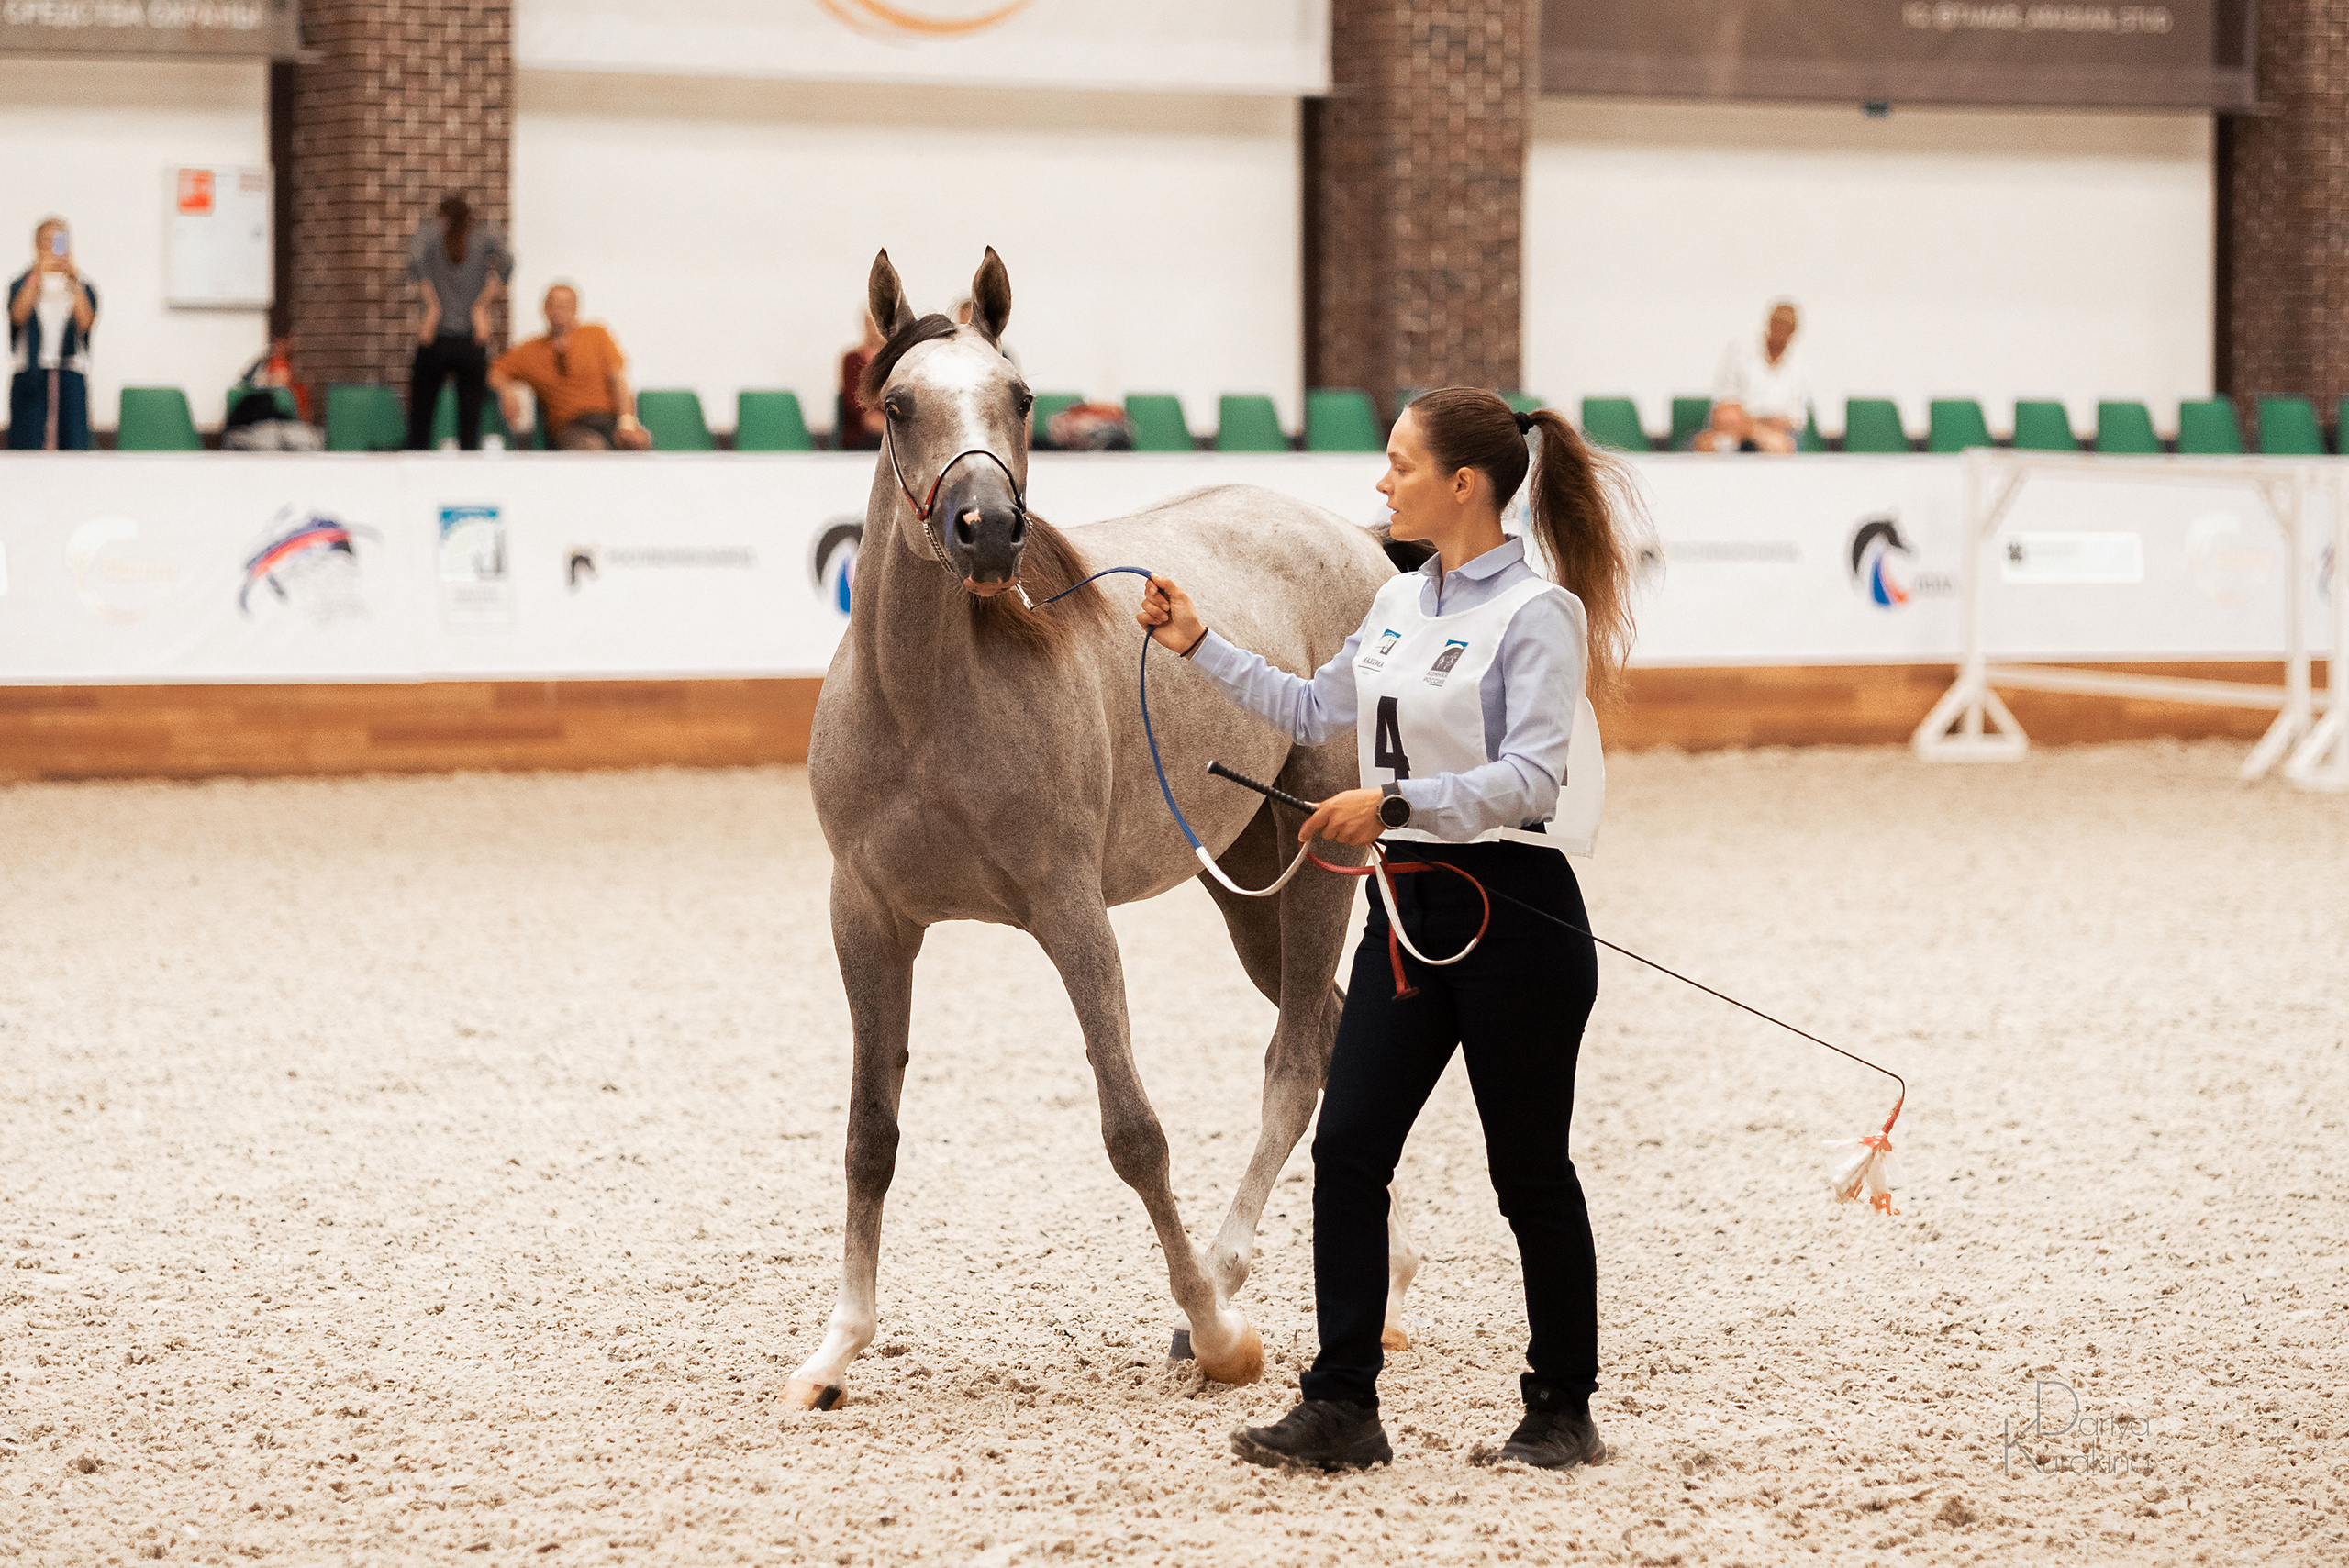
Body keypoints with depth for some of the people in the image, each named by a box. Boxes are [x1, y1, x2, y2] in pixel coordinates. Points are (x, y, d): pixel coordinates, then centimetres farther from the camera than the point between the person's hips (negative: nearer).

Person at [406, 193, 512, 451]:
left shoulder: (433, 230, 7)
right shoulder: (483, 236, 9)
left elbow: (415, 256, -13)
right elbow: (506, 261, -9)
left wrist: (432, 306, -10)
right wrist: (482, 307, -5)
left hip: (436, 342, -1)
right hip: (472, 343, 1)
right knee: (470, 425, 4)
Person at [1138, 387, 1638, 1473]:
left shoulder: (1538, 613, -13)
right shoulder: (1400, 603, 11)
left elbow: (1527, 778, -23)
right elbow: (1316, 710, 27)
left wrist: (1393, 802, -33)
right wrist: (1199, 648, 23)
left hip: (1513, 908, -7)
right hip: (1409, 909, 8)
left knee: (1528, 1170, 4)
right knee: (1347, 1147, -1)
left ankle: (1563, 1411, 17)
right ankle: (1341, 1406, 1)